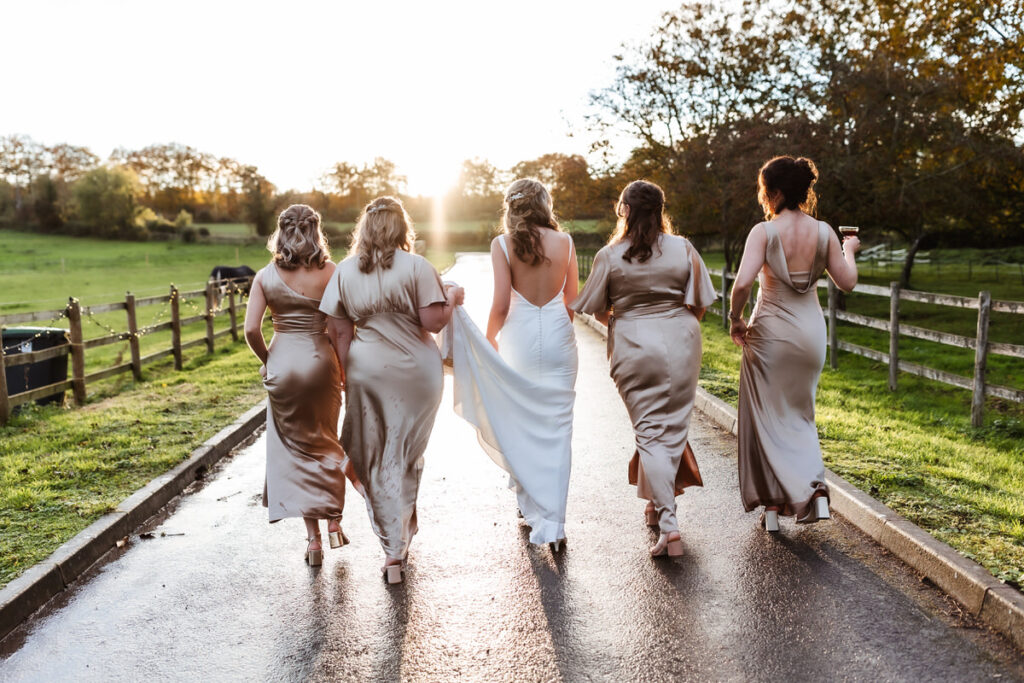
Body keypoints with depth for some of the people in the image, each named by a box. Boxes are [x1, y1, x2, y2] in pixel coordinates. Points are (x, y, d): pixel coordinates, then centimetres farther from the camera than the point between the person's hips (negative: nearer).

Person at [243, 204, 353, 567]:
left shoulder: (266, 276, -2)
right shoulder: (330, 272, -6)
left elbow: (251, 329, -8)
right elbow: (338, 328, -10)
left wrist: (266, 360, 9)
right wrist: (342, 366, 5)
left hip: (282, 364, 1)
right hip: (320, 361, 0)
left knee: (295, 448, 12)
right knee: (326, 443, 20)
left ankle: (313, 537, 14)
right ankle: (334, 522, 22)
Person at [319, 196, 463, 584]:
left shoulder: (345, 271, 0)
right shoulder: (416, 266, -10)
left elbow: (342, 332, 1)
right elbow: (433, 323, -13)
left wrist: (345, 373, 11)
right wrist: (453, 299, 6)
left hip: (366, 369, 2)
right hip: (415, 370, -1)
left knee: (373, 456, 11)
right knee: (405, 456, 15)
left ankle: (393, 548, 13)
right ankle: (399, 544, 29)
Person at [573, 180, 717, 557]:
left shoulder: (609, 256, -6)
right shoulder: (683, 249, -1)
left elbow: (598, 310, 2)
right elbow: (700, 304, 1)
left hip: (635, 348, -2)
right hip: (681, 345, 2)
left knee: (650, 431, 2)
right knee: (674, 427, 14)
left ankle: (668, 523, -6)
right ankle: (657, 503, 30)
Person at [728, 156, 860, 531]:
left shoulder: (764, 231, -13)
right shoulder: (823, 232, -2)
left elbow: (743, 283, -24)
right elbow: (847, 282, 5)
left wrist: (736, 320, -8)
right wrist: (848, 251, 24)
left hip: (771, 331, -4)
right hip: (811, 331, 4)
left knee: (767, 416, 10)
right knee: (800, 413, 23)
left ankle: (772, 505, 16)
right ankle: (815, 489, 11)